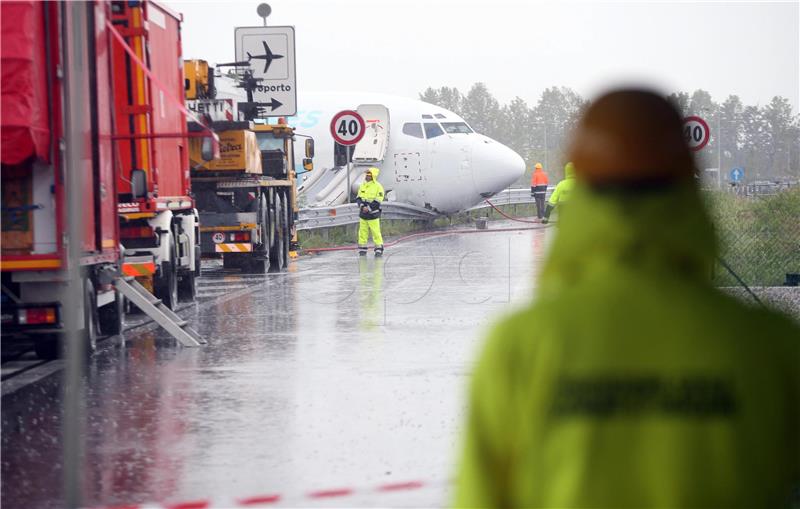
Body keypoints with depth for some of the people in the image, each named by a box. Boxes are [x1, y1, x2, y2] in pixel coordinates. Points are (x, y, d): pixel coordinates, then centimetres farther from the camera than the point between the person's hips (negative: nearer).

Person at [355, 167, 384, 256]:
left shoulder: (378, 186, -8)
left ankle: (379, 249, 1)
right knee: (363, 231, 7)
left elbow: (378, 201, -12)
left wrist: (369, 208, -18)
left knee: (376, 232, -6)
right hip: (363, 213, 5)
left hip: (373, 214, -5)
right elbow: (358, 198, 11)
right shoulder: (362, 185, 10)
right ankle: (362, 249, 14)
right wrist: (361, 205, -9)